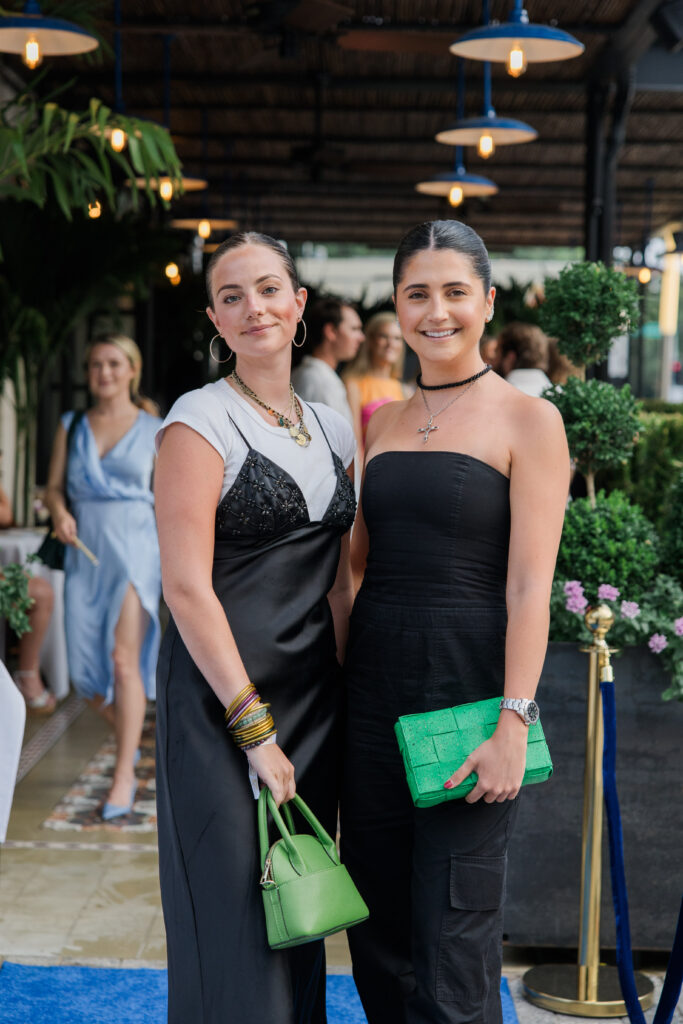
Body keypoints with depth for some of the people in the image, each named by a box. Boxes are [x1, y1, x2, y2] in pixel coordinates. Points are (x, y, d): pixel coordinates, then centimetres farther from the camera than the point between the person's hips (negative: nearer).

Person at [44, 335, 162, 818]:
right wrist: (60, 514, -8)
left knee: (124, 659, -15)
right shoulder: (71, 426, 13)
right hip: (84, 550, 4)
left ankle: (124, 774, -12)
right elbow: (54, 486, 13)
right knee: (86, 669, 3)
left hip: (134, 547, -3)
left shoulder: (155, 430, 5)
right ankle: (129, 738, 30)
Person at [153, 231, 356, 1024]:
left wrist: (347, 694, 8)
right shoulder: (200, 421, -8)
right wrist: (255, 726, -17)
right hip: (221, 698, -6)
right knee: (236, 922, -1)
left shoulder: (331, 429, 12)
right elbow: (186, 587, -14)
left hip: (314, 694, 6)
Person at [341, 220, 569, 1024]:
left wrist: (513, 721, -17)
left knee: (453, 932, 0)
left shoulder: (526, 419, -5)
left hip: (468, 683, -5)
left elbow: (529, 584, -11)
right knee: (375, 918, 12)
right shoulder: (380, 423, 11)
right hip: (374, 680, 5)